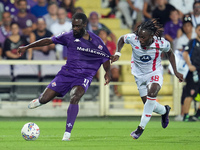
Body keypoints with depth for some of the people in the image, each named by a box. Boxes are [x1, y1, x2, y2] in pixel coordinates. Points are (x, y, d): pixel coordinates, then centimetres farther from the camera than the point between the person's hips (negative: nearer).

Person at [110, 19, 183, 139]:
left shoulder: (161, 43, -22)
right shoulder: (133, 38, -21)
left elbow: (170, 53, 1)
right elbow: (121, 39, 3)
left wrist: (176, 72, 2)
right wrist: (117, 53, -12)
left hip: (155, 73, -3)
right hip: (140, 74, 3)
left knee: (152, 92, -31)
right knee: (149, 104, 3)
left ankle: (141, 127, -25)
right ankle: (165, 110, 42)